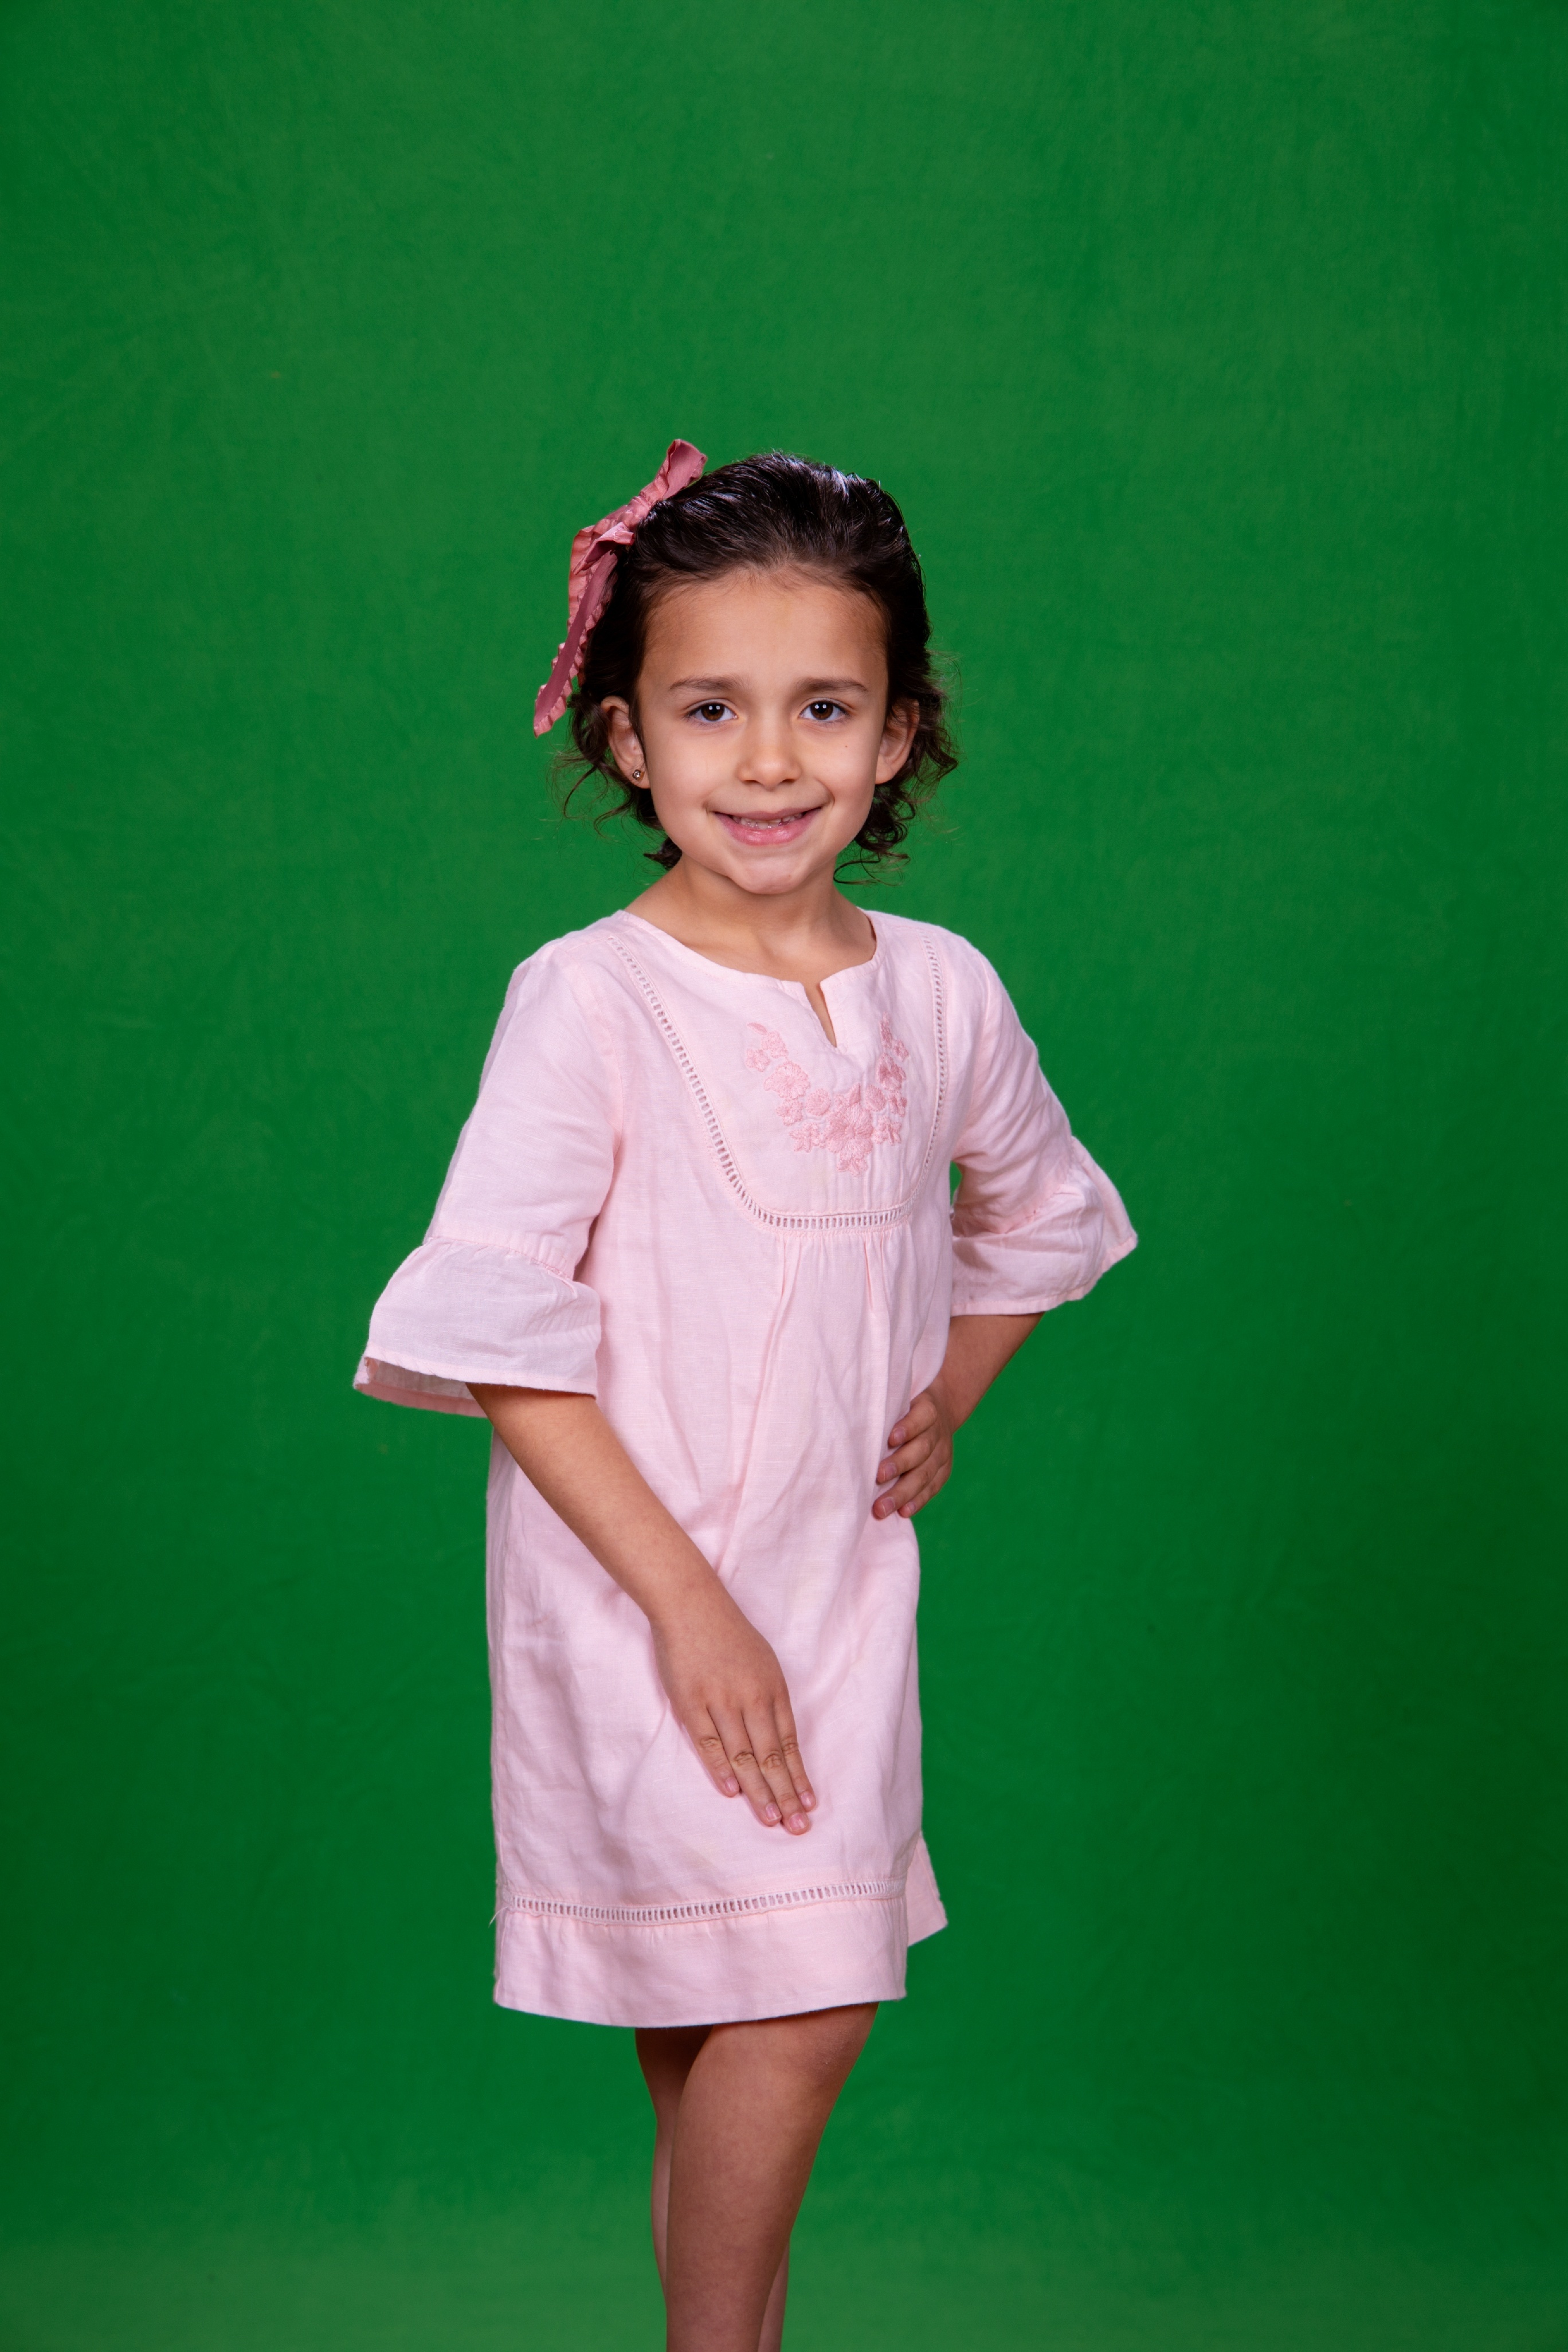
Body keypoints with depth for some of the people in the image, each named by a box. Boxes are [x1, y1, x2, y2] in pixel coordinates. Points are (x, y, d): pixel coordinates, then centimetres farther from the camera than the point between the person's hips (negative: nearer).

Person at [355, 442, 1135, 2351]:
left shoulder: (939, 990, 2)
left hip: (841, 1579, 5)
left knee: (725, 2042, 12)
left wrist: (946, 1404, 8)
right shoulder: (589, 1000, -14)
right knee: (803, 2007, -10)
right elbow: (497, 1335, -16)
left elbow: (1036, 1210, 22)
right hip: (633, 1586, -5)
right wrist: (685, 1599, -17)